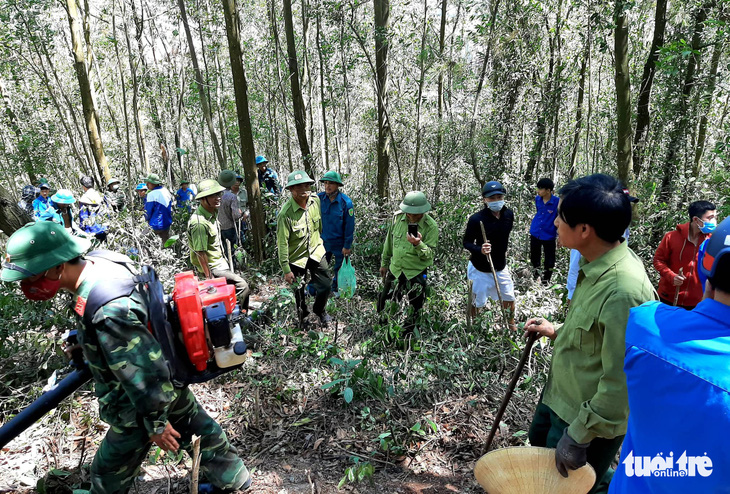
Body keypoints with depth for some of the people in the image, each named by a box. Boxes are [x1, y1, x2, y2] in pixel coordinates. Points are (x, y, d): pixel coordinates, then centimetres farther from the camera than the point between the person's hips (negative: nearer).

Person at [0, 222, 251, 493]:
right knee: (200, 430, 25)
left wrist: (156, 423, -17)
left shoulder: (109, 312, -38)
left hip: (143, 405, -8)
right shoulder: (99, 264, -9)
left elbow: (145, 372, -31)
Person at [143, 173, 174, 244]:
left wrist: (147, 219, 9)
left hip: (157, 226, -8)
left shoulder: (151, 194, -20)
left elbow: (147, 212, -12)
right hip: (168, 223, 8)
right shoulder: (166, 190, 3)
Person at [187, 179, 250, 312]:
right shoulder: (199, 222, -27)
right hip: (212, 267, -10)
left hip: (220, 262, 10)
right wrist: (209, 277, -20)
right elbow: (200, 253, -25)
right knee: (243, 287, -10)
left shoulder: (213, 213, 4)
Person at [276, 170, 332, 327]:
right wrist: (286, 270, -17)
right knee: (299, 291, 16)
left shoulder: (315, 200, -11)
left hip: (316, 251, 4)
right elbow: (282, 243, -21)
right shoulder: (285, 213, -27)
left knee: (326, 286, 8)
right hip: (297, 257, -4)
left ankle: (319, 310, 40)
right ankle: (303, 317, 45)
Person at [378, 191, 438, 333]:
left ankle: (406, 335, 38)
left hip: (417, 273, -3)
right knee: (384, 305, 16)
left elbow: (429, 255, -16)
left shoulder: (431, 226, -18)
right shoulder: (397, 217, -9)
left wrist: (418, 244, -36)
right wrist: (384, 263, 15)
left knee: (413, 310, 13)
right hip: (395, 269, 3)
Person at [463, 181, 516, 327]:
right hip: (480, 269, -5)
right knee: (478, 302, 8)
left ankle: (511, 324, 47)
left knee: (509, 298, 19)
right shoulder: (476, 219, -24)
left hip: (501, 267, 5)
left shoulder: (509, 214, -7)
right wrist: (479, 250, -34)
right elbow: (466, 243, -15)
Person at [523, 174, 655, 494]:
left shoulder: (623, 292, -34)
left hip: (589, 417, -8)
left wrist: (579, 437, -20)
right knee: (539, 442, 30)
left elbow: (621, 383, -28)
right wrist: (557, 332, 10)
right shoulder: (599, 266, -6)